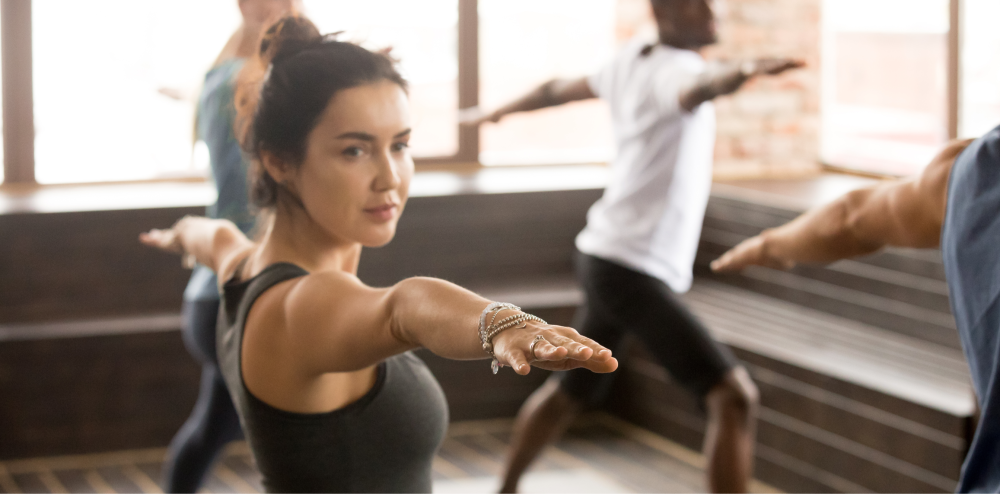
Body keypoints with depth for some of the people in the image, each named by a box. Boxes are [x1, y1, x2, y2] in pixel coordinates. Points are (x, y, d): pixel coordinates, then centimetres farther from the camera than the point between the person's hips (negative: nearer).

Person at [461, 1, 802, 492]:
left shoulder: (634, 59, 10)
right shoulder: (672, 68, -16)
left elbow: (562, 88, 27)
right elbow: (698, 90, -43)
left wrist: (501, 111, 46)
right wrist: (742, 71, -65)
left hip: (608, 258, 10)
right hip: (630, 270, -10)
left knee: (570, 391, 28)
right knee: (734, 395, -16)